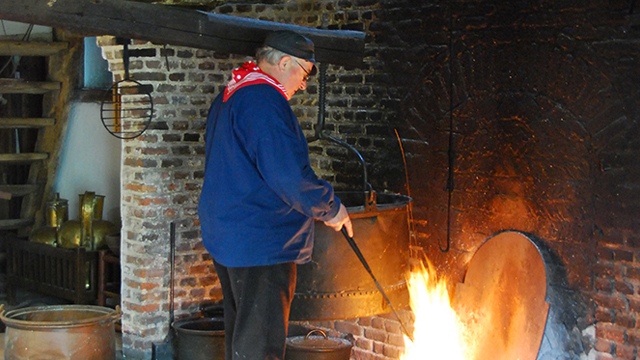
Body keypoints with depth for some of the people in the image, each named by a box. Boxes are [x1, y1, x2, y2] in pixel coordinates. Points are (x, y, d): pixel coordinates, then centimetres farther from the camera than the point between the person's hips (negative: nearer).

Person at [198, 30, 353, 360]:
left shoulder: (228, 98, 16)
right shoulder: (265, 101, -18)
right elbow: (288, 175, -24)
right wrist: (330, 208, -9)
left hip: (225, 236, 11)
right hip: (261, 243, -11)